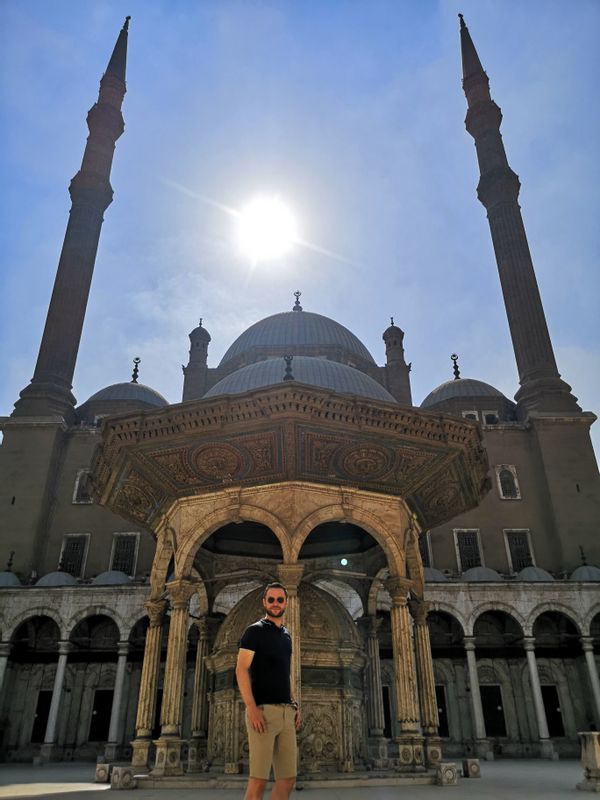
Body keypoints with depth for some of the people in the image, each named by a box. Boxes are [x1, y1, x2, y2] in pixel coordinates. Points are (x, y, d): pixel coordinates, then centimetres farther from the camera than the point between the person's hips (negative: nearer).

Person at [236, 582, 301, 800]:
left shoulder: (286, 635, 18)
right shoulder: (255, 631, -3)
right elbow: (241, 670, -10)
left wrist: (294, 705, 13)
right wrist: (252, 708, -19)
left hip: (286, 712, 7)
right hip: (263, 710, -7)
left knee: (288, 778, 6)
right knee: (259, 779, -7)